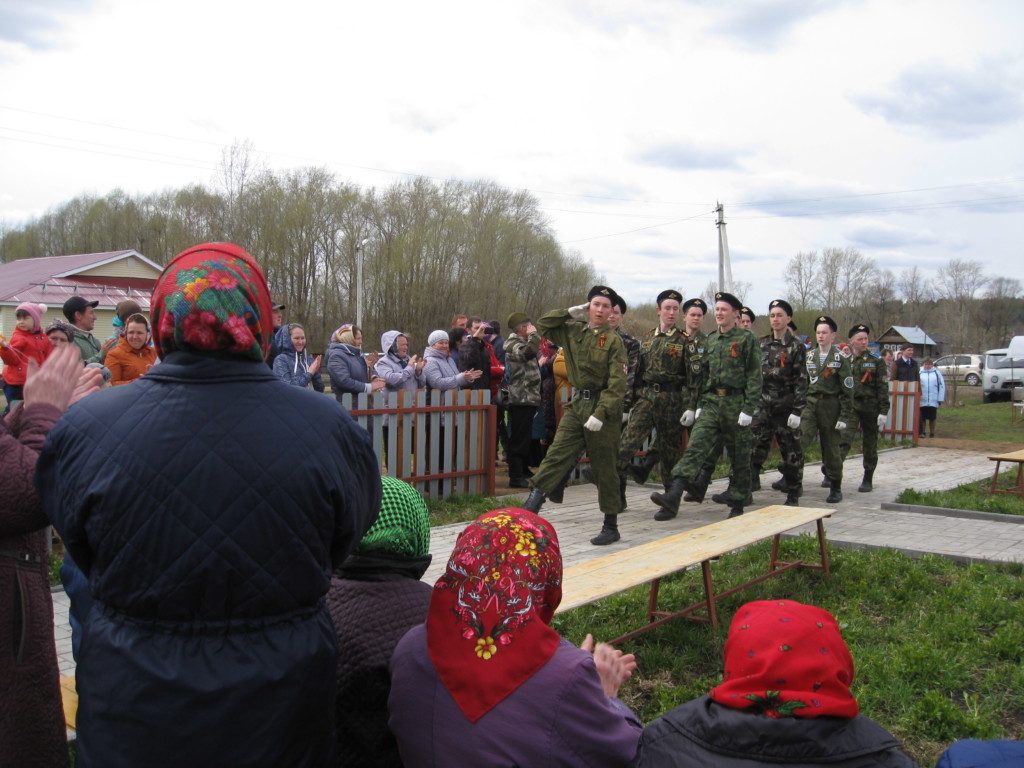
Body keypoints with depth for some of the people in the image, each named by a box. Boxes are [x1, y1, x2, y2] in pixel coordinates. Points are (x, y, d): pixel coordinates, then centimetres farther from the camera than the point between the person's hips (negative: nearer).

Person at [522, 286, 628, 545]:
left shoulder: (613, 341, -7)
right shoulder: (574, 331, 9)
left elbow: (617, 385, -13)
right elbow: (543, 325, 17)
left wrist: (601, 414, -23)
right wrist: (572, 312, 7)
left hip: (604, 408, -5)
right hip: (577, 404, 5)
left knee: (604, 468, 3)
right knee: (556, 455, -5)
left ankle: (611, 526, 14)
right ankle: (530, 508, -10)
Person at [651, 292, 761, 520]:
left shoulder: (748, 339, -3)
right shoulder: (710, 341, 13)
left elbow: (754, 377, -7)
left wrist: (748, 408, -14)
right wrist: (700, 404, 11)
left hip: (735, 404, -4)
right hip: (711, 403, 4)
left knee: (739, 456, 7)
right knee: (696, 446, -11)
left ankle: (738, 502, 21)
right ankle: (673, 497, -22)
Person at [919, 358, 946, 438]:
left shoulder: (936, 373, 4)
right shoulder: (920, 373, 3)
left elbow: (942, 386, 4)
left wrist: (940, 399, 0)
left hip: (933, 401, 0)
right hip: (922, 401, 0)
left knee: (932, 418, 6)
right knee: (922, 418, 4)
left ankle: (932, 433, 17)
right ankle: (922, 432, 14)